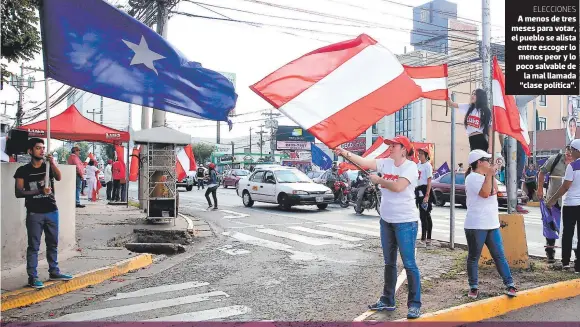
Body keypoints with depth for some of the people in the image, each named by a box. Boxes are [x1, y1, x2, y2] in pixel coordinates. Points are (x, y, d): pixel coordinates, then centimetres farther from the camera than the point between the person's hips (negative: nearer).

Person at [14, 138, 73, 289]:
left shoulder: (49, 166, 6)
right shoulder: (23, 171, -2)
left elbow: (59, 178, -13)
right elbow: (18, 193, -7)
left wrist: (53, 162, -28)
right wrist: (39, 192, -18)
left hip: (52, 211, 4)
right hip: (34, 213, -4)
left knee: (53, 243, 12)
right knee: (33, 246, -2)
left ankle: (54, 271, 24)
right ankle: (32, 277, 1)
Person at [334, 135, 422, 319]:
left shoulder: (410, 166, -13)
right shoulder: (385, 163, 5)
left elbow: (398, 187, -26)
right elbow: (365, 162, -5)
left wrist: (378, 180, -13)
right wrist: (345, 153, -16)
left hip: (405, 222, -7)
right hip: (386, 220, 7)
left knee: (409, 264, -2)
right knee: (389, 263, 16)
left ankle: (414, 304, 6)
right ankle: (387, 300, 28)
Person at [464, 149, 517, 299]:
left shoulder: (485, 176, 17)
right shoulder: (473, 177, -11)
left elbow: (494, 191, 9)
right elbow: (485, 193, -21)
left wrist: (492, 175, 2)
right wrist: (489, 175, -17)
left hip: (492, 224, 8)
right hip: (476, 226, -8)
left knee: (499, 255, 6)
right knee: (474, 257, 4)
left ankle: (509, 284, 9)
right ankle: (473, 287, 12)